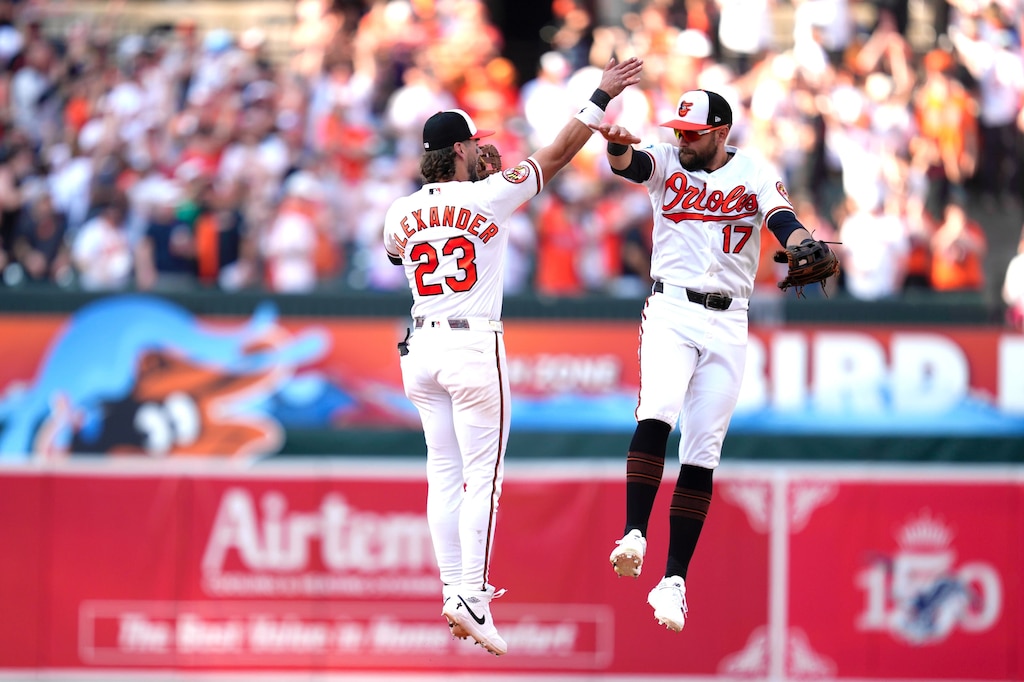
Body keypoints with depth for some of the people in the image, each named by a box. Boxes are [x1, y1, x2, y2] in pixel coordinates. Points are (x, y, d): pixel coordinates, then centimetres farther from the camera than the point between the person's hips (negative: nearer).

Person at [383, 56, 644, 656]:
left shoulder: (402, 212, 4)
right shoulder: (490, 196, -10)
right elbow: (558, 155, -5)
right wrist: (601, 98, 3)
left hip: (422, 349, 5)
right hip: (475, 348, -5)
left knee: (444, 475, 10)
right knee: (482, 477, -4)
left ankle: (455, 590, 9)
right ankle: (472, 596, -12)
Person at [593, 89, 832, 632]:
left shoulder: (755, 174, 4)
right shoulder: (667, 163, 5)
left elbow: (783, 221, -13)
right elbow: (631, 164, -17)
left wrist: (805, 246, -36)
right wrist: (618, 148, -41)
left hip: (727, 323, 1)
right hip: (670, 311, -1)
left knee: (702, 454, -1)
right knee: (656, 415, -28)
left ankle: (674, 580, 3)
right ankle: (634, 536, -28)